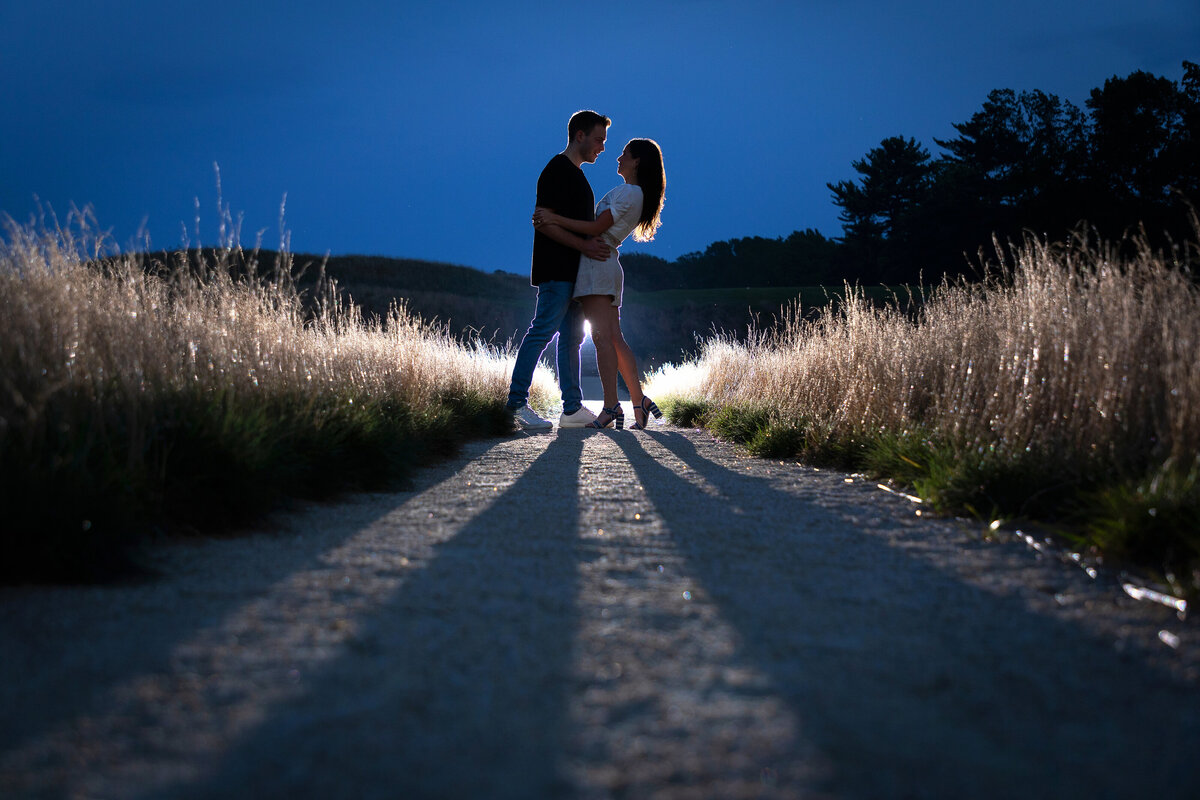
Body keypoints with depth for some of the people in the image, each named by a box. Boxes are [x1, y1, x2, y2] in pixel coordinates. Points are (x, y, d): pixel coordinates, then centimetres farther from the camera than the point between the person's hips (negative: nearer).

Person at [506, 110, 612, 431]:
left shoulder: (576, 173, 21)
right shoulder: (557, 170, -10)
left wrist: (599, 244, 18)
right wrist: (583, 245, -23)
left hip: (573, 270, 10)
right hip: (557, 269, -10)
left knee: (572, 337, 9)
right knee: (542, 330, -13)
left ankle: (573, 408, 11)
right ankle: (517, 404, -15)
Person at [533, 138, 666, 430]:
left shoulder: (629, 192, -8)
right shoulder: (638, 195, 21)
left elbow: (597, 228, -15)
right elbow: (600, 226, 19)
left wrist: (554, 219, -15)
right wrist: (554, 226, 12)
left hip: (597, 262, -10)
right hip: (609, 267, 10)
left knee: (602, 337, -12)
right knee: (615, 339, 7)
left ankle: (611, 406, -16)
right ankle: (640, 402, 5)